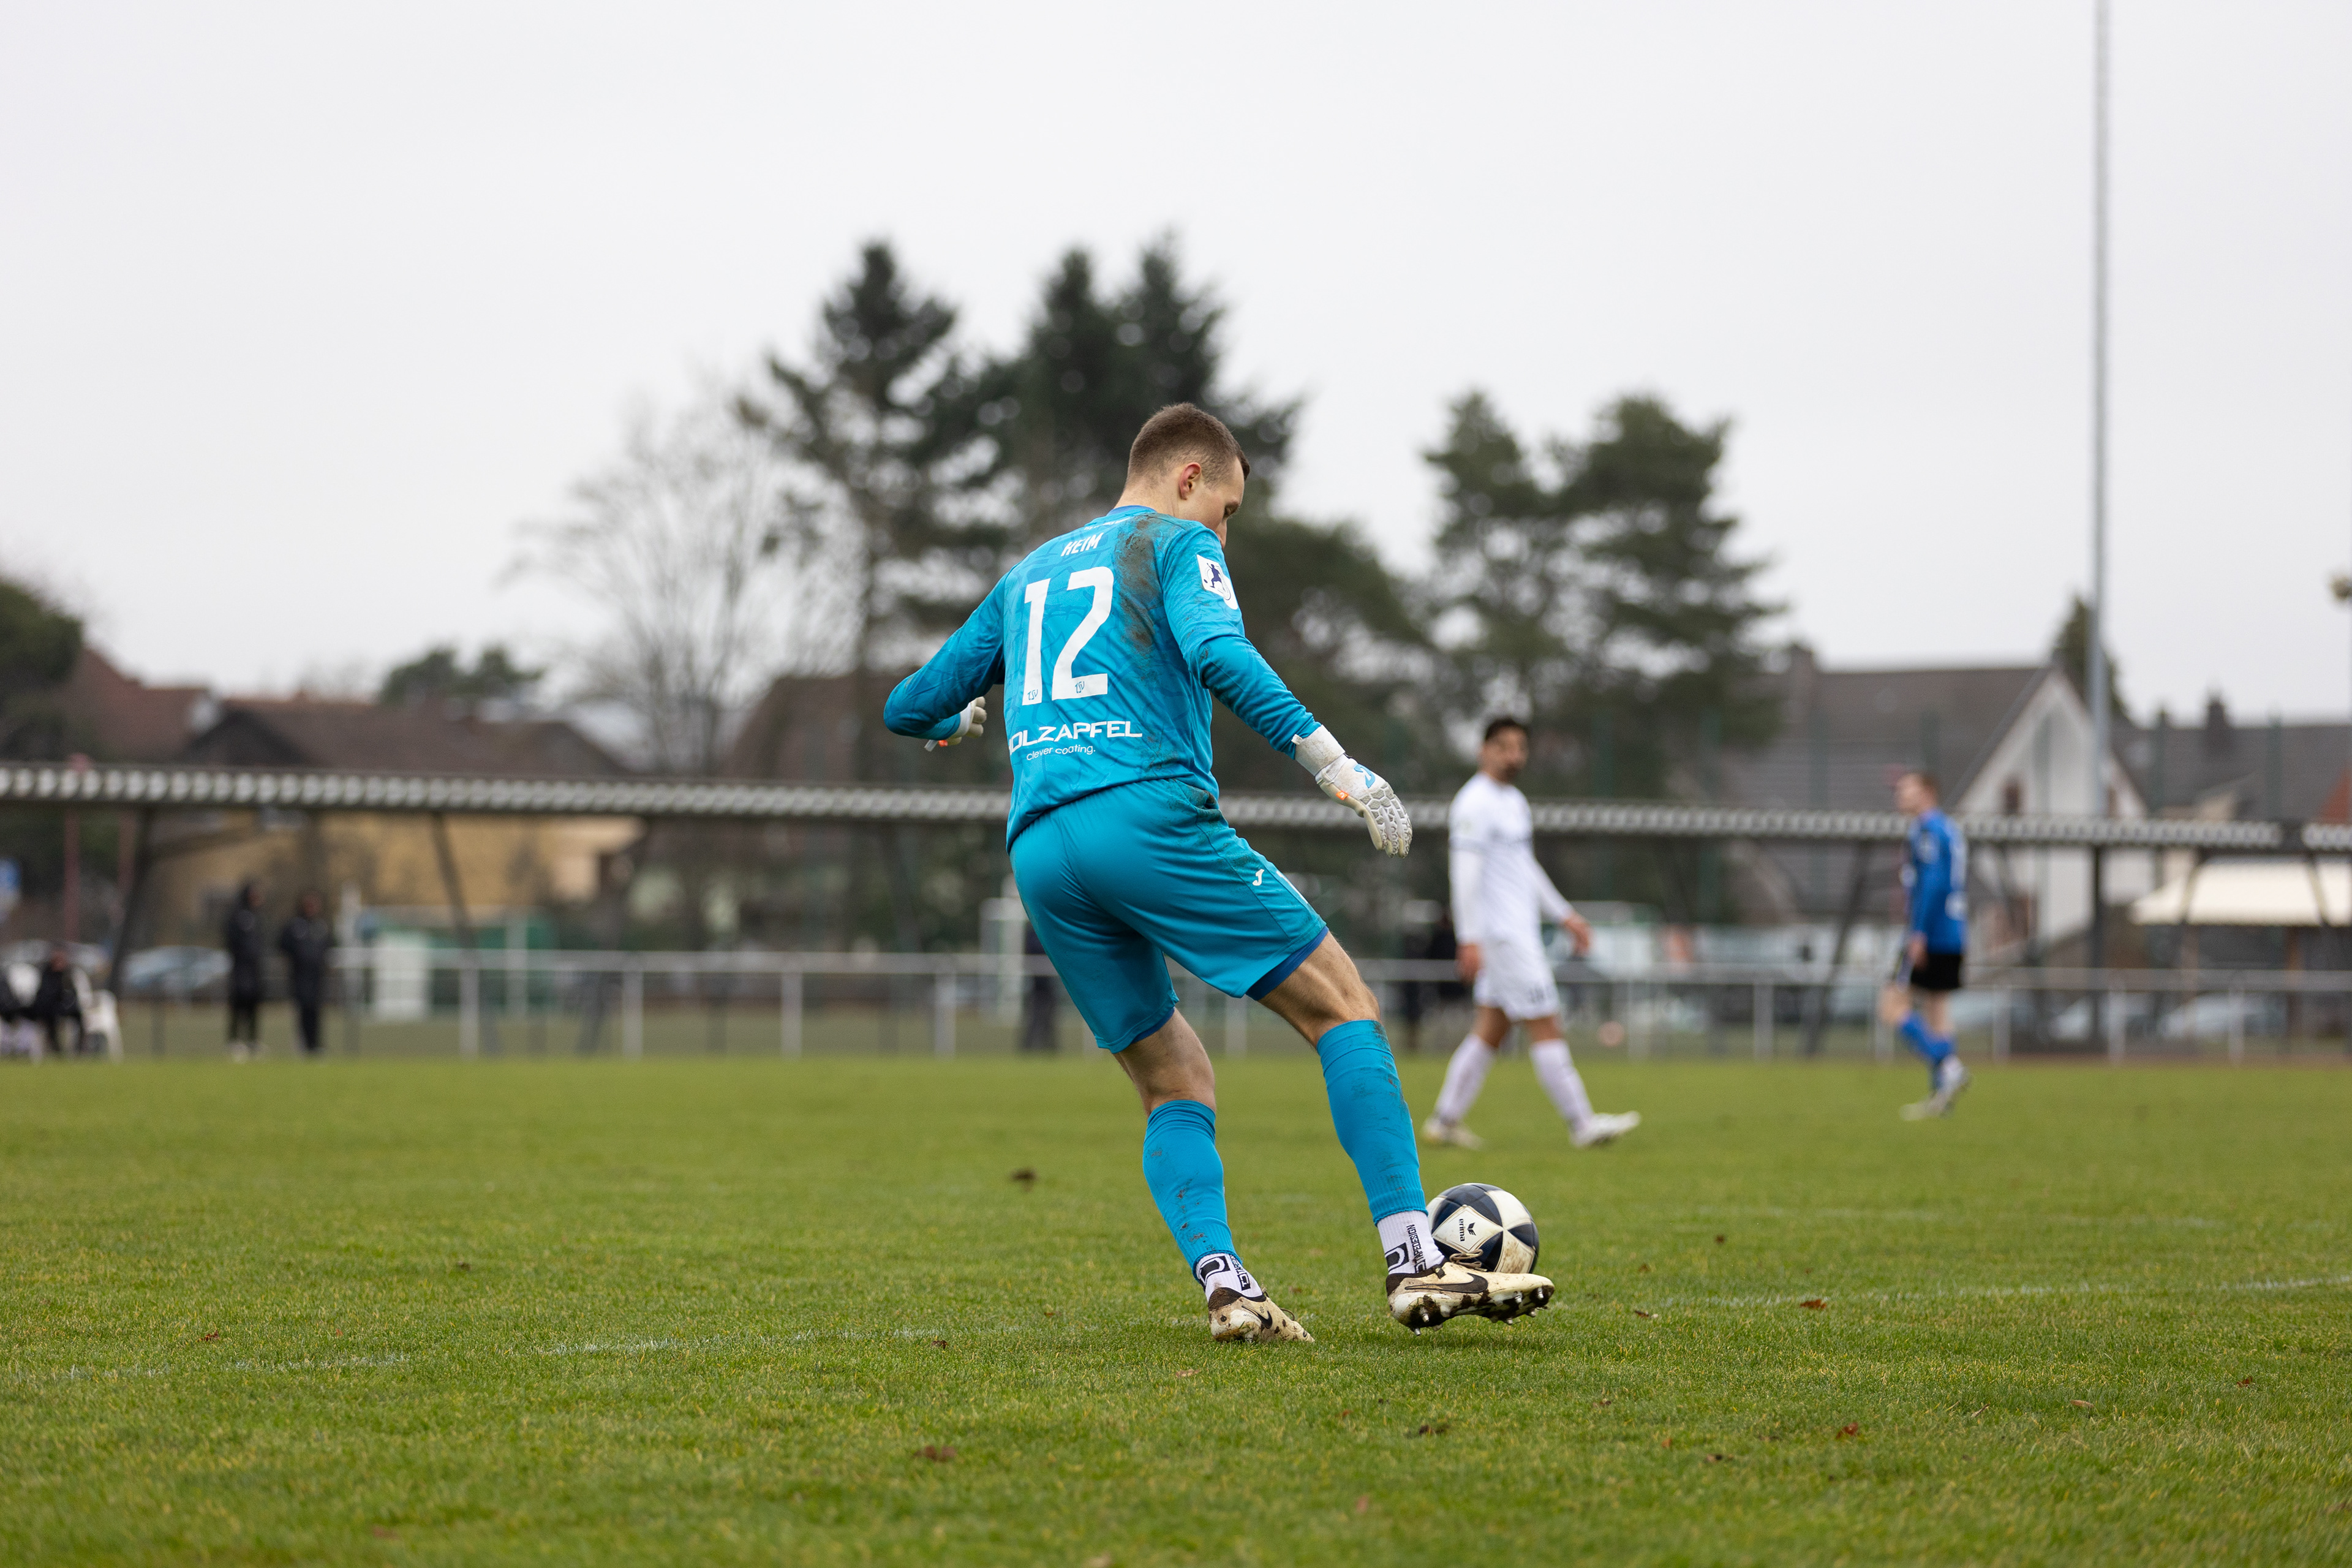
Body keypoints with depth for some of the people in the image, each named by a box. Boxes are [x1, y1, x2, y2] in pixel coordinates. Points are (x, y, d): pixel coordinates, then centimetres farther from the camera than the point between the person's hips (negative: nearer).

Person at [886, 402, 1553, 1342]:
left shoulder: (1027, 577, 29)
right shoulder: (1176, 545, 10)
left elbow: (910, 708, 34)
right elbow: (1219, 657, -12)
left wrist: (958, 721, 58)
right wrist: (1336, 767, -16)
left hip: (1039, 853, 6)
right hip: (1148, 814, -6)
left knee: (1176, 1083, 14)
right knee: (1344, 1009, -2)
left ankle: (1222, 1283, -9)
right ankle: (1415, 1264, -14)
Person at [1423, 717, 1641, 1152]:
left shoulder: (1513, 801, 18)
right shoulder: (1475, 803, -12)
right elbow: (1464, 874, -17)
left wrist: (1565, 915, 25)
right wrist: (1469, 939, -22)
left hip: (1520, 931, 10)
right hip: (1501, 933, -10)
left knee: (1490, 1030, 9)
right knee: (1546, 1029, -8)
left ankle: (1445, 1121, 11)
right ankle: (1582, 1124, -6)